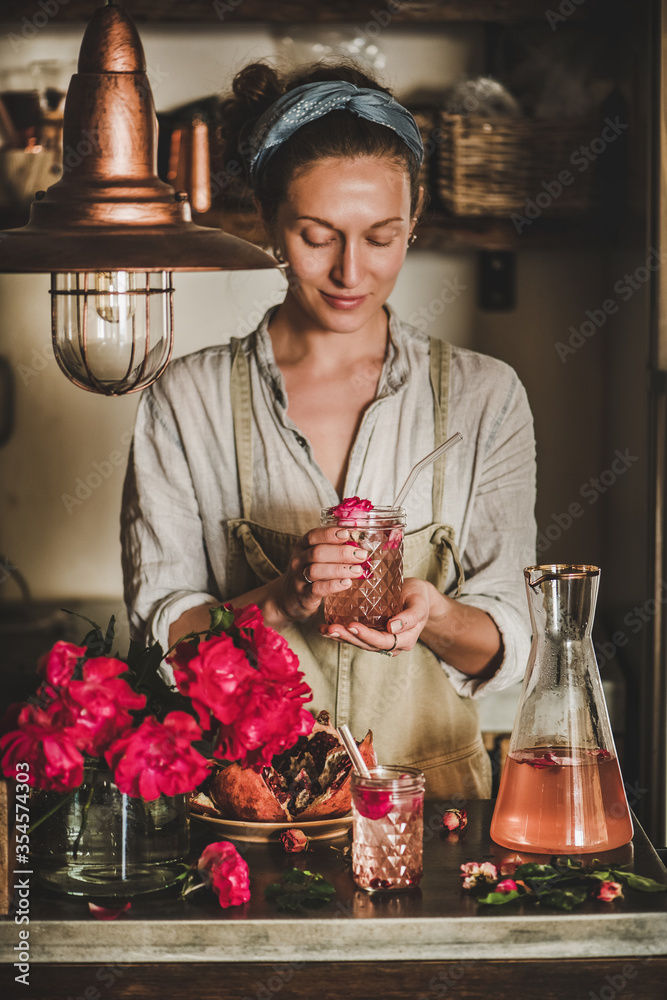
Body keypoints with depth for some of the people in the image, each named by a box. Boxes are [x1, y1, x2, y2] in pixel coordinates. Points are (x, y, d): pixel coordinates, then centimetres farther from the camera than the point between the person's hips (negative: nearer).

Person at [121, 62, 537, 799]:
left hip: (429, 796, 1)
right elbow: (161, 632, 1)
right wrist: (280, 601, -17)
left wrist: (432, 615, -17)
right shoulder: (186, 402, 4)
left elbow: (507, 647, 4)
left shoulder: (484, 398, 5)